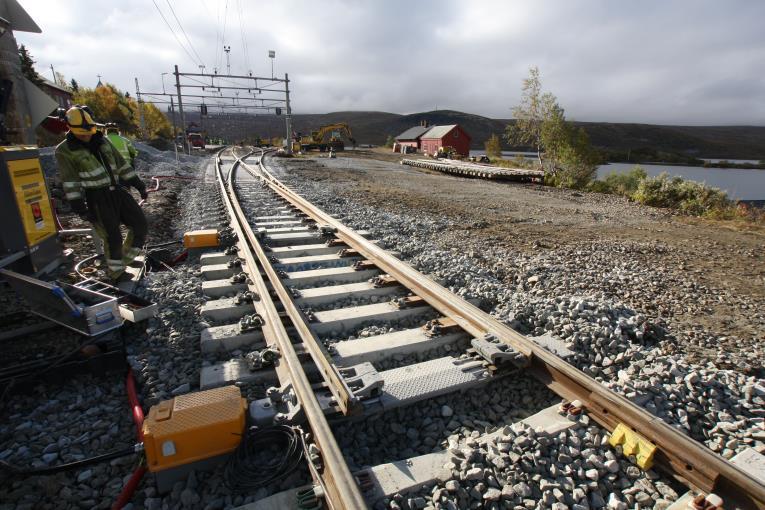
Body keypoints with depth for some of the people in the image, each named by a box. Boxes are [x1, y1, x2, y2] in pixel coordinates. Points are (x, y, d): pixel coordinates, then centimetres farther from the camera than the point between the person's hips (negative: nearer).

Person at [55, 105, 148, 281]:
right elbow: (70, 181, -10)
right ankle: (116, 272, 16)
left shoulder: (102, 141, 12)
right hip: (97, 198, -6)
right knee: (112, 237, -5)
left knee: (140, 225, 3)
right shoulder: (65, 150, -5)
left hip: (118, 191, 6)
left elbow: (121, 164, 15)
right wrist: (79, 207, -16)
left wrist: (138, 184, 13)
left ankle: (125, 259, 22)